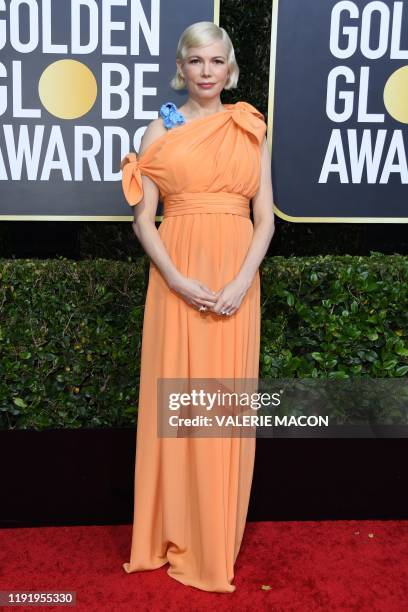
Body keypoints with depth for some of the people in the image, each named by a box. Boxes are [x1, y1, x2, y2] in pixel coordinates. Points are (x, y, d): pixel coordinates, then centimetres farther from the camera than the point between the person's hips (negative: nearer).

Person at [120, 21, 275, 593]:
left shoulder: (251, 131, 8)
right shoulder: (161, 129, 5)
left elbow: (265, 218, 3)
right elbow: (142, 217, -1)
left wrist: (241, 282, -12)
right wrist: (178, 280, -14)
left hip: (236, 279, 1)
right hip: (176, 277, -1)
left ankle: (217, 538, 21)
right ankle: (173, 533, 20)